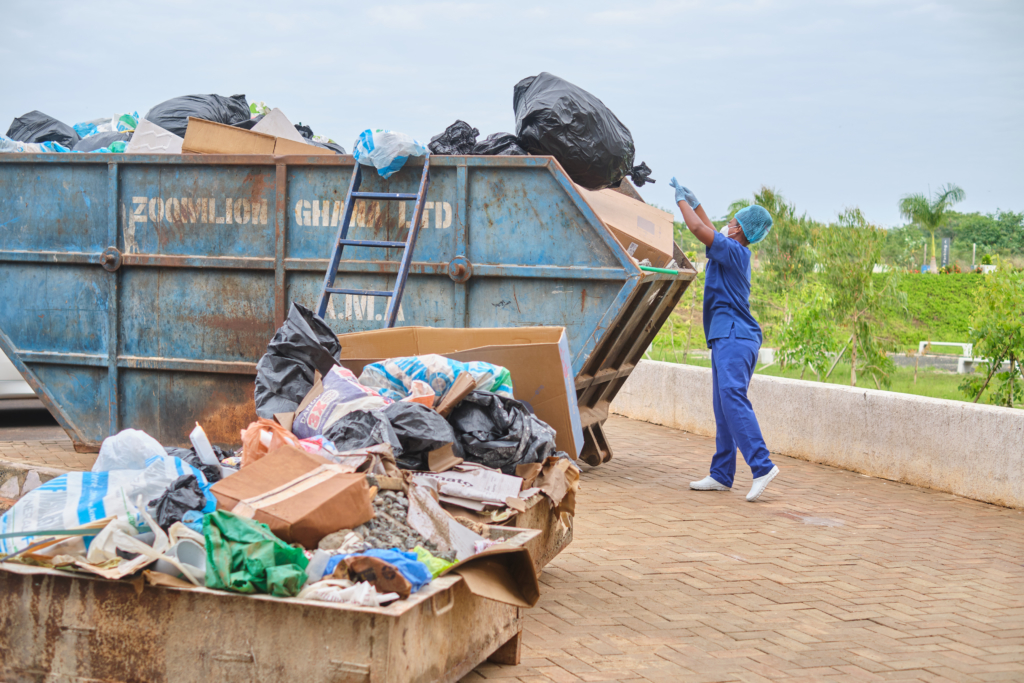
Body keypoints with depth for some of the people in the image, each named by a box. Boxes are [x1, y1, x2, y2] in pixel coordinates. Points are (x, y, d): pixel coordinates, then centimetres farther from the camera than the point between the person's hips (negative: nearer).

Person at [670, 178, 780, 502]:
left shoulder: (733, 250, -10)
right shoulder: (733, 252, 17)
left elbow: (698, 229, -14)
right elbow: (708, 229, 35)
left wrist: (681, 199, 2)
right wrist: (691, 199, 37)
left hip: (734, 337, -10)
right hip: (727, 338, 10)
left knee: (732, 399, -19)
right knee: (723, 407, 9)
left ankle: (762, 465, -25)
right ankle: (721, 475, 12)